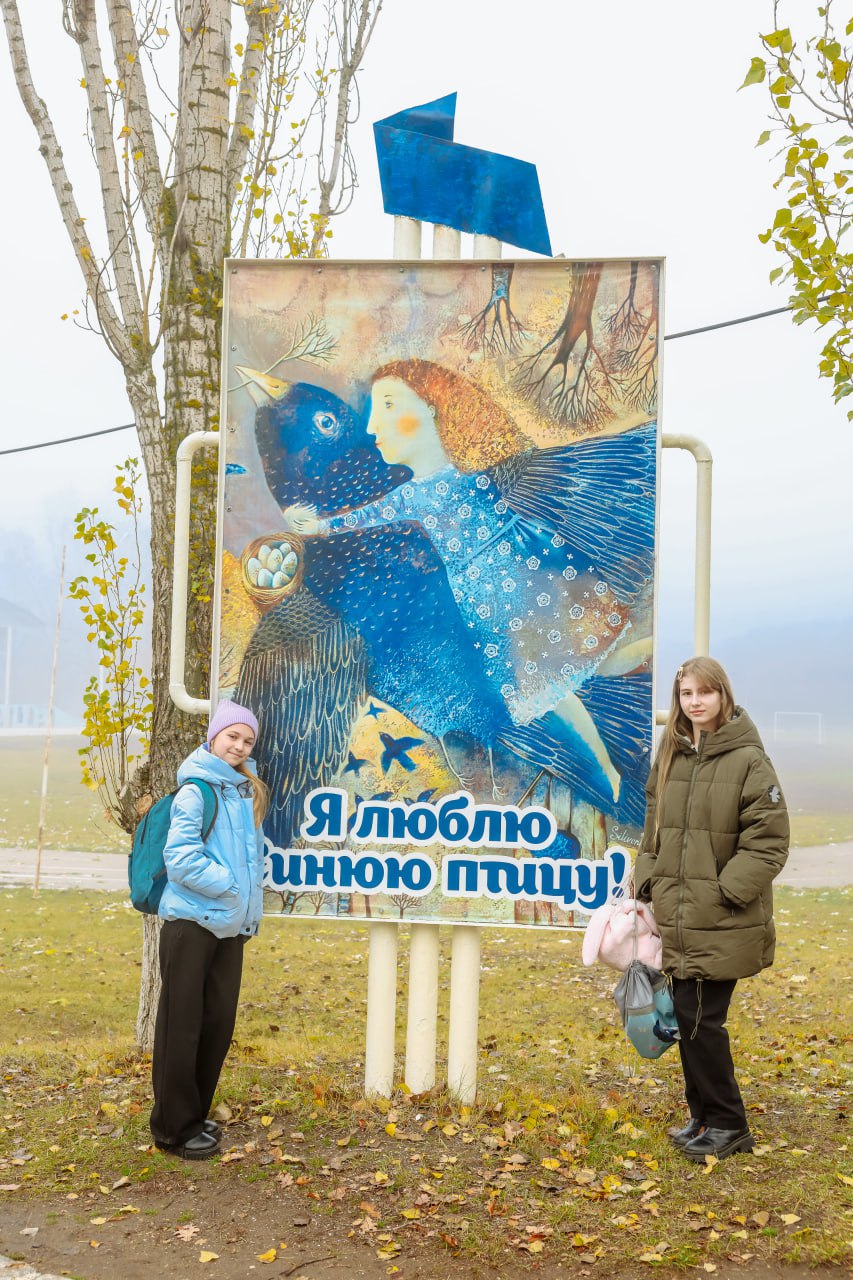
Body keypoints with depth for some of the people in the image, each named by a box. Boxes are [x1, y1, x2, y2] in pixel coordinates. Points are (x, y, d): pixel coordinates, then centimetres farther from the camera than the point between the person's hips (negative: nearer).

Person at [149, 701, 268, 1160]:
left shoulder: (246, 790, 11)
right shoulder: (197, 790, -12)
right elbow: (180, 858, -19)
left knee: (218, 1021, 11)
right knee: (182, 1024, 1)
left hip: (230, 924, 7)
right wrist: (230, 886, -15)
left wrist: (250, 910, 10)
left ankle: (196, 1114, 25)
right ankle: (174, 1128, 11)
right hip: (191, 920, -7)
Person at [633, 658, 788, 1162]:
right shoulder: (670, 758, 10)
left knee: (700, 1019, -4)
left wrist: (726, 892, -16)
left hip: (724, 925, -6)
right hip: (680, 921, 6)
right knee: (690, 1017, 13)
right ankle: (705, 1116, 29)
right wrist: (646, 884, 8)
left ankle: (727, 1124, 15)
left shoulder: (749, 760, -10)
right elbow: (653, 832, 17)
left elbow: (769, 842, -12)